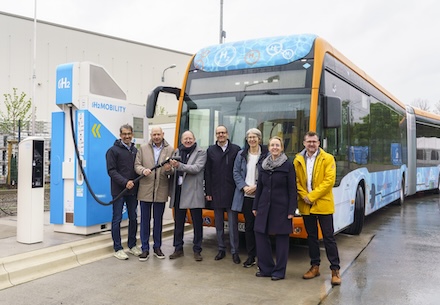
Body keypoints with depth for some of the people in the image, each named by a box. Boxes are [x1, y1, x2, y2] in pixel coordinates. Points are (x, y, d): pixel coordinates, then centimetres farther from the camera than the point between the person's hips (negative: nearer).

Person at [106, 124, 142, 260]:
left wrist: (137, 184, 2)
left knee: (133, 218, 11)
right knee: (117, 219, 2)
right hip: (119, 190, -5)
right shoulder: (113, 150, -3)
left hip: (133, 190, 5)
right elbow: (111, 170, -10)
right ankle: (118, 249, 9)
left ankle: (132, 245, 23)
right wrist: (125, 182, -20)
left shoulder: (135, 150, 11)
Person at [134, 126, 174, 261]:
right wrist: (143, 170, -18)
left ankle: (157, 247, 23)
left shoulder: (170, 150, 5)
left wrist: (169, 169, -21)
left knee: (158, 220, 11)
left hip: (161, 190, 0)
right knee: (145, 220, 5)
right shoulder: (143, 149, 8)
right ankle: (145, 249, 14)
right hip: (145, 190, 0)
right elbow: (137, 165, 4)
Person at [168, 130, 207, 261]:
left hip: (194, 192, -4)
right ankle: (178, 249, 24)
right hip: (178, 191, 4)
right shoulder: (177, 152, 12)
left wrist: (179, 165, -23)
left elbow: (196, 168, -16)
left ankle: (197, 250, 16)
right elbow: (173, 170, 14)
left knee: (197, 223, 4)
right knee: (178, 222, 12)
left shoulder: (201, 152, -1)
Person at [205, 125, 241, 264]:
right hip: (216, 193, 3)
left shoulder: (236, 149, 1)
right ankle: (221, 249, 22)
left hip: (232, 192, -2)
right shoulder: (211, 150, 7)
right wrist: (208, 192, 1)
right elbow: (207, 173, 5)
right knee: (219, 223, 11)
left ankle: (234, 251, 8)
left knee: (233, 223, 0)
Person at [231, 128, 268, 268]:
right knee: (248, 226, 8)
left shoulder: (266, 154, -2)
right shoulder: (241, 154, 9)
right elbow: (236, 172, 6)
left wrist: (256, 186, -13)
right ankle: (250, 256, 18)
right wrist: (244, 187, -7)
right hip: (245, 195, 3)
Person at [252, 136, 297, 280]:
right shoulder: (263, 165, 9)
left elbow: (292, 189, -5)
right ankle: (266, 268, 18)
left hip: (281, 207, -4)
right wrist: (255, 207, 11)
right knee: (260, 235, 4)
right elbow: (259, 187, 13)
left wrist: (291, 210, -10)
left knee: (281, 238, 3)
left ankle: (279, 271, 15)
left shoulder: (288, 165, -4)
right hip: (264, 206, 5)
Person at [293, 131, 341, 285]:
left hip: (323, 204, -3)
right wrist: (304, 196, -11)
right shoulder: (298, 160, 6)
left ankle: (335, 269, 8)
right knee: (311, 236, 13)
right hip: (306, 205, 4)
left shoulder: (328, 159, -4)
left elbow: (329, 180, -11)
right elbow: (296, 180, 5)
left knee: (329, 237, 0)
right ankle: (315, 267, 25)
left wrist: (312, 196, -15)